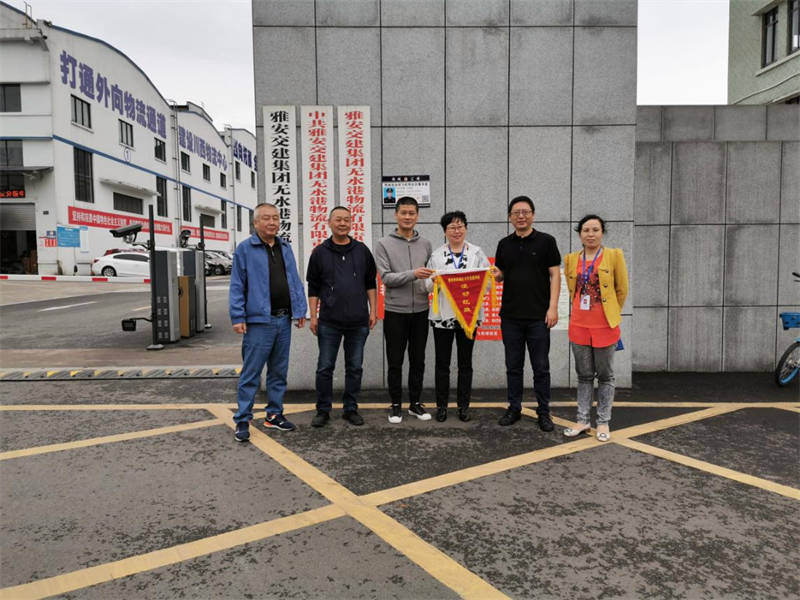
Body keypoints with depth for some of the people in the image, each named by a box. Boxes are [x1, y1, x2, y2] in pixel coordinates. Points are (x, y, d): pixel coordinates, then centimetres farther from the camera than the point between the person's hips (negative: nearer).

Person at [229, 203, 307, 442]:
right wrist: (238, 317, -11)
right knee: (251, 373, -2)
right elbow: (237, 287, -5)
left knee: (279, 371, 13)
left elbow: (295, 281, 14)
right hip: (258, 321, -5)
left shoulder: (286, 248, 12)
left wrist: (300, 310, 7)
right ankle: (242, 420, 7)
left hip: (283, 321, 6)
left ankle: (274, 415, 24)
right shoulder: (245, 249, -3)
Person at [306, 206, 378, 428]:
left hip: (358, 322, 1)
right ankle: (323, 410, 17)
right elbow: (313, 287, 5)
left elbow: (371, 283, 11)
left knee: (355, 367, 8)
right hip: (329, 322, -1)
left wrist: (373, 311, 4)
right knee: (325, 367, 4)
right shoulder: (320, 252, 4)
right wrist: (313, 316, 0)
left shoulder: (362, 250, 8)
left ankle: (351, 409, 20)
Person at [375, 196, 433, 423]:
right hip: (395, 312, -3)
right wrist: (413, 274, -23)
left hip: (420, 311, 3)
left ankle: (415, 403, 24)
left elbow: (431, 273, 14)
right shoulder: (384, 244, -2)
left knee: (418, 361, 11)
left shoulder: (425, 244, 9)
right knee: (395, 362, 6)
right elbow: (386, 277, -11)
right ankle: (396, 405, 20)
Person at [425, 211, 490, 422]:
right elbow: (428, 285, 5)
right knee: (442, 363, 6)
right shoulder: (436, 254, 6)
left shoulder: (477, 253, 6)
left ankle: (464, 405, 20)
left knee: (465, 363, 9)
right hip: (443, 315, 0)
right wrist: (435, 281, -17)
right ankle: (441, 405, 18)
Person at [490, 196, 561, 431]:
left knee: (541, 367, 5)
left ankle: (543, 411, 16)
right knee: (513, 366, 10)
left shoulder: (546, 241, -1)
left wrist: (553, 307, -12)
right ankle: (514, 408, 22)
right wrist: (497, 275, -10)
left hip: (538, 316, -3)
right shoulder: (504, 244, 9)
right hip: (510, 315, 3)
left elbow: (555, 275, -4)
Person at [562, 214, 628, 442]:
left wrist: (611, 313, 9)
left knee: (605, 376, 8)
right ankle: (583, 421, 21)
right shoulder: (571, 259, 5)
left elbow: (622, 290, 3)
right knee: (584, 376, 11)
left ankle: (603, 422, 18)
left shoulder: (614, 256, -3)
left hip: (605, 326, -3)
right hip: (579, 325, 3)